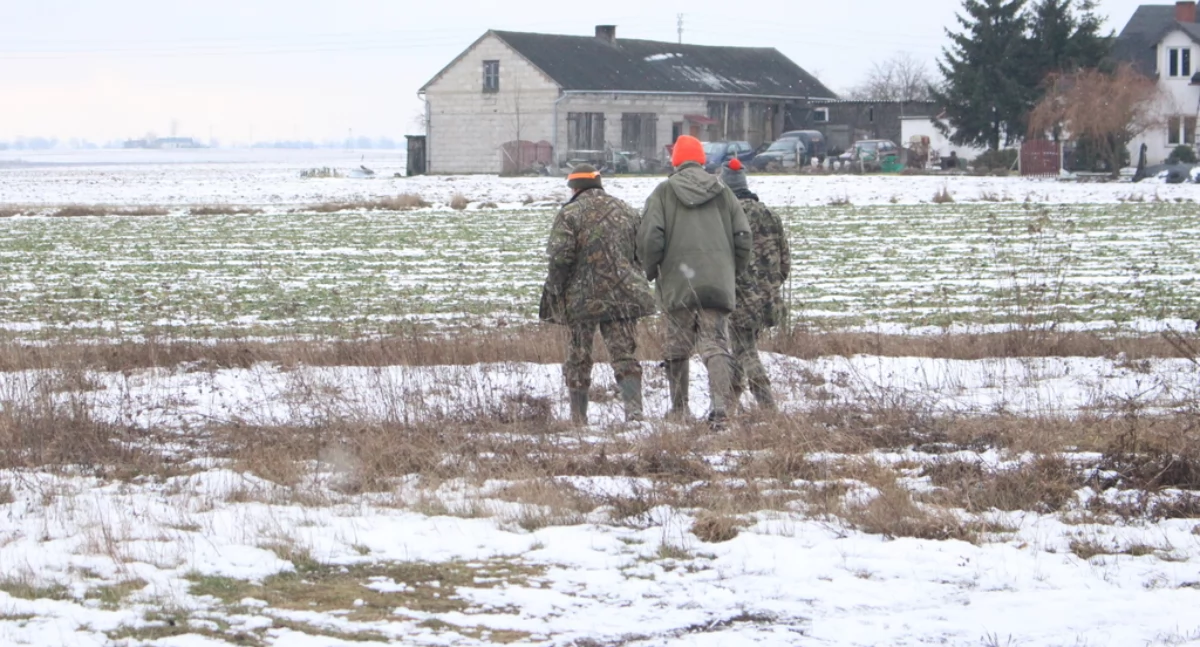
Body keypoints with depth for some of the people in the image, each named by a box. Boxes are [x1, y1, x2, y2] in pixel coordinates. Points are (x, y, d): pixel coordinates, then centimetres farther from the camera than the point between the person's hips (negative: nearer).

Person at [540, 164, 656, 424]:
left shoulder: (570, 214, -7)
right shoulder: (627, 212, 9)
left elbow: (560, 257, -14)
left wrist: (554, 292, -5)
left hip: (582, 297, -3)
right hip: (623, 295, 3)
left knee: (578, 359, 9)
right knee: (624, 355, 3)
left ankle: (578, 417, 12)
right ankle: (634, 406, -17)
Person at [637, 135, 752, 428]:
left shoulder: (663, 192, 2)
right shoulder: (722, 193, 10)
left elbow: (650, 236, -8)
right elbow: (743, 237, 6)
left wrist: (651, 271, 7)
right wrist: (733, 272, 19)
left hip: (677, 283, -1)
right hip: (718, 283, 1)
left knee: (678, 348, 11)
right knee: (716, 344, -2)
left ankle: (679, 410, 16)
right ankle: (720, 404, -21)